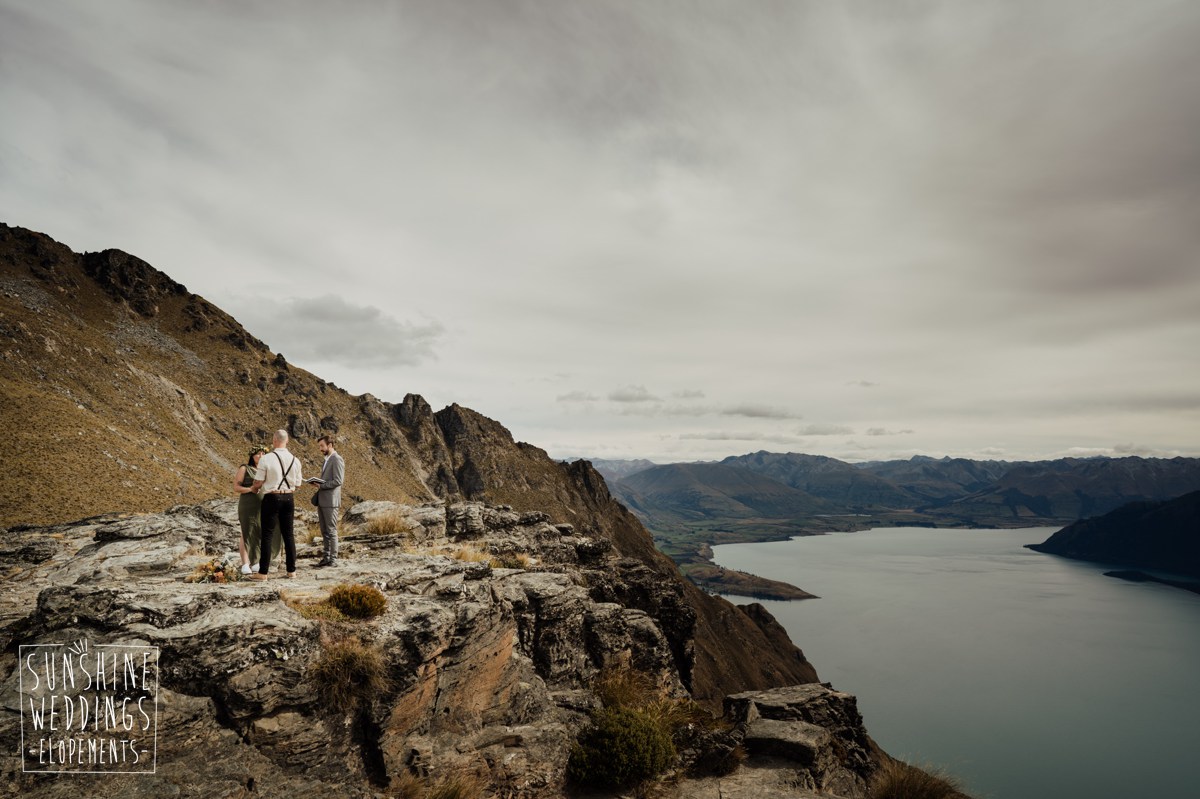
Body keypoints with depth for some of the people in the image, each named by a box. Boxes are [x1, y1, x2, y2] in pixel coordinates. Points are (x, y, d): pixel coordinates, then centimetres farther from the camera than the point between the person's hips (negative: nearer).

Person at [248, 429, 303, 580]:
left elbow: (258, 483, -6)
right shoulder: (295, 460, 2)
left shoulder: (266, 458, -11)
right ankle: (291, 570, 16)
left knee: (267, 535, 2)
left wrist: (253, 489, 16)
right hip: (289, 498, 4)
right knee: (288, 534, 12)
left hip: (271, 498, -4)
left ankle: (263, 572, 5)